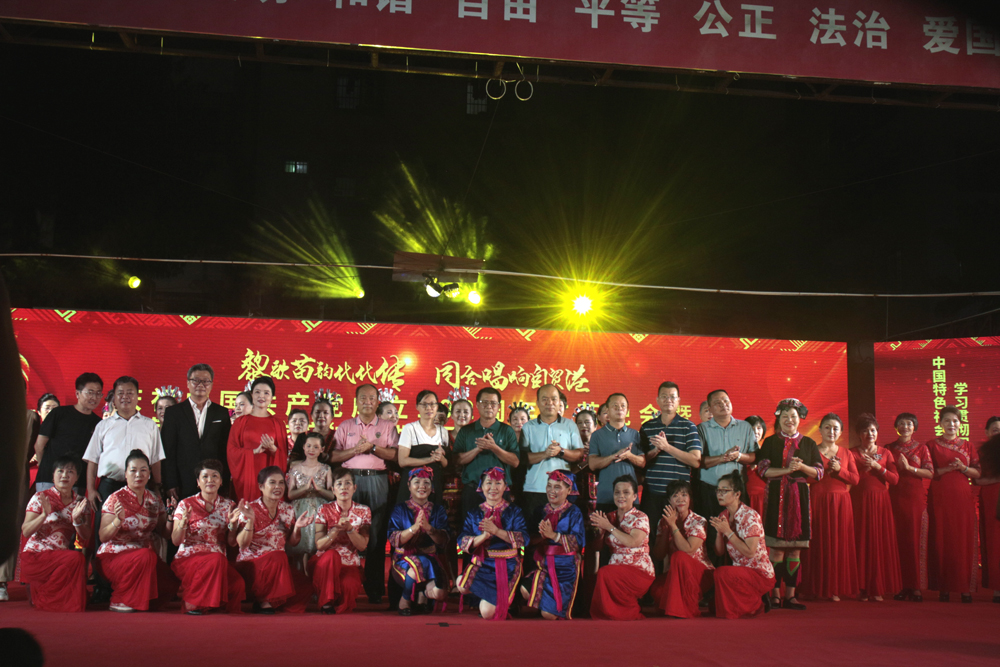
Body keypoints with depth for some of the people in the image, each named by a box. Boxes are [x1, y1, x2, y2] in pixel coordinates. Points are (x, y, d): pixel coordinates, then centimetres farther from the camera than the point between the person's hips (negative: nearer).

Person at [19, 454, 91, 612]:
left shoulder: (81, 503, 9)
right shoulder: (39, 498, 0)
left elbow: (85, 538, 3)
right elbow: (25, 532, -7)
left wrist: (76, 520, -15)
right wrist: (44, 515, -22)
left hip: (63, 555, 4)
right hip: (35, 556, -4)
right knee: (76, 558, -28)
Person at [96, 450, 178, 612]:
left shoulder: (154, 500, 8)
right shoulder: (116, 499, -5)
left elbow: (164, 533, 11)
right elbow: (103, 537, -10)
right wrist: (118, 521, -28)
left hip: (145, 553, 5)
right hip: (114, 555, -4)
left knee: (170, 585, -19)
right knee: (146, 556, -35)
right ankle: (119, 600, -14)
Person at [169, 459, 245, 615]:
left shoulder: (228, 505, 11)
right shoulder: (186, 504, 3)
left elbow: (232, 543, 8)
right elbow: (176, 541, -2)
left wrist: (233, 523, -10)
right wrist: (183, 523, -20)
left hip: (218, 561, 2)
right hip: (187, 559, -2)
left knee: (238, 584, -31)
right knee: (217, 559, -35)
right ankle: (192, 603, -17)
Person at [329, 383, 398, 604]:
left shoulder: (387, 427, 12)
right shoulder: (345, 426, 14)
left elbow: (395, 455, 0)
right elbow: (334, 457, 5)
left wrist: (373, 447, -9)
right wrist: (356, 449, -8)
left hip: (377, 480, -1)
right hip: (351, 479, 1)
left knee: (376, 534, -2)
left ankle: (375, 588, 2)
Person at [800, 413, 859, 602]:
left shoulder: (846, 453, 13)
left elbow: (855, 479, 5)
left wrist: (840, 470, -9)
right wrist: (823, 469, -16)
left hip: (840, 502, 3)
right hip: (818, 501, -3)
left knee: (839, 543, 1)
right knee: (818, 543, -4)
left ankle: (835, 588, 7)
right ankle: (816, 589, 1)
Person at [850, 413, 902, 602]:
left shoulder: (885, 453, 12)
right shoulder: (852, 454, 6)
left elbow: (895, 479, 0)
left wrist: (877, 466, -9)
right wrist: (864, 468, -11)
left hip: (880, 501, 2)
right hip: (859, 501, -2)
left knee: (881, 543, -1)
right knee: (862, 543, -4)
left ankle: (878, 588, 4)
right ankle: (862, 588, -1)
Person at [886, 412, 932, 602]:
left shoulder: (921, 448, 9)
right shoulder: (889, 449, 12)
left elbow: (930, 473, 0)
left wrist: (909, 467, -10)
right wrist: (896, 467, -6)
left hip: (916, 497, -1)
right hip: (895, 497, 1)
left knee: (915, 540, -4)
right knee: (898, 540, -3)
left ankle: (916, 587, -1)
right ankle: (902, 585, 1)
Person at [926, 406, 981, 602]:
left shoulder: (967, 446, 12)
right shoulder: (932, 445, 6)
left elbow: (977, 474, 9)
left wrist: (963, 468, -9)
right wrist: (947, 469, -13)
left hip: (963, 497, 2)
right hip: (940, 496, -2)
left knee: (964, 540, -2)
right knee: (941, 540, -4)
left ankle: (965, 587, 2)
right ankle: (943, 587, 0)